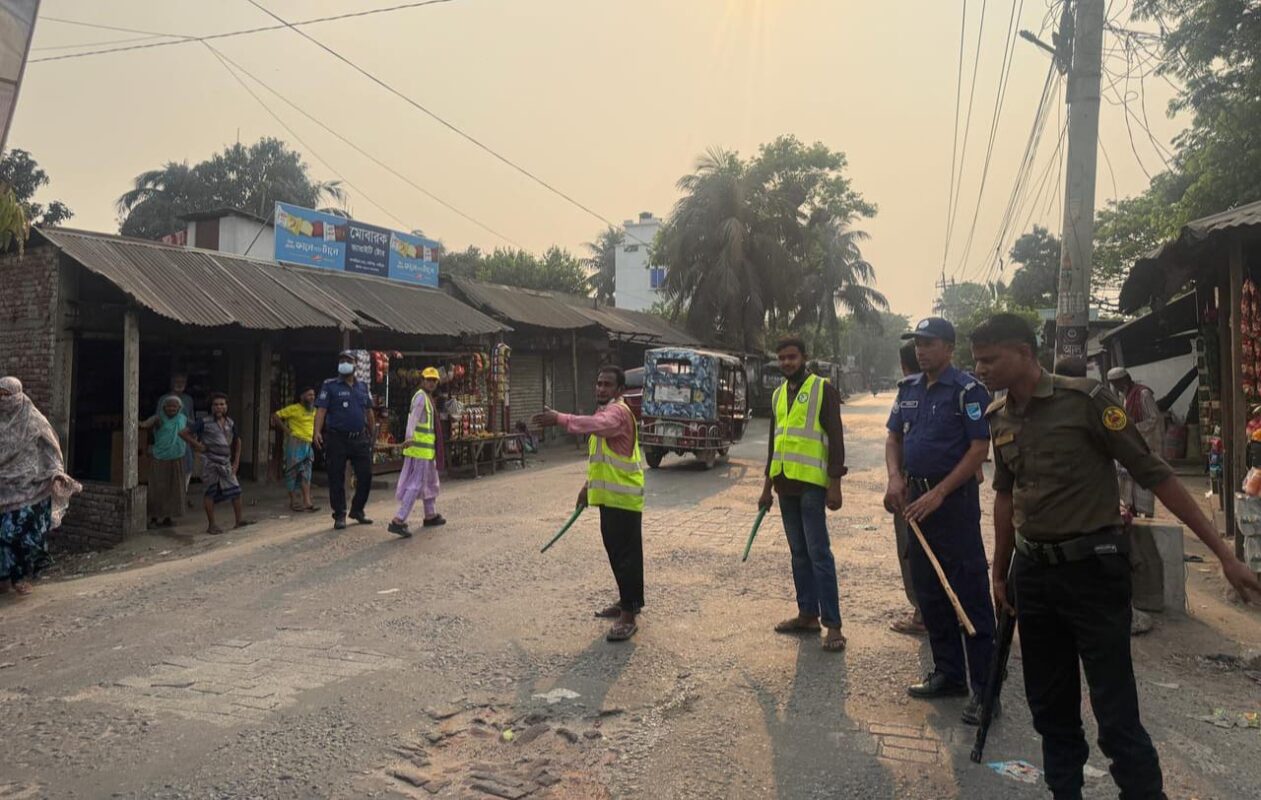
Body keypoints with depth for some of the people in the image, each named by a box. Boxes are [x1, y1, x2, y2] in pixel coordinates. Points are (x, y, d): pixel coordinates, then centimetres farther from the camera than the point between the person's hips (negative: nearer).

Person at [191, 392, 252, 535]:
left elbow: (237, 441, 20)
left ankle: (239, 519, 14)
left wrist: (236, 461, 15)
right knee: (211, 492, 0)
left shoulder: (230, 423, 8)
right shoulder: (205, 423, -8)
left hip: (226, 462, 5)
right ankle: (211, 525, 8)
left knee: (235, 489, 4)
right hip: (210, 462, -5)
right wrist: (196, 445, -15)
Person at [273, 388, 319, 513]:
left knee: (306, 474, 1)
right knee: (293, 472, -2)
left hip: (308, 445, 6)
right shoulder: (294, 408, -5)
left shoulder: (314, 411, 16)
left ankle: (307, 502, -2)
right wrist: (286, 430, -9)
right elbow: (275, 416, -6)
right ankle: (293, 501, 4)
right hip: (295, 443, -6)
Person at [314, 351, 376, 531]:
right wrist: (317, 432, -22)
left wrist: (373, 434, 18)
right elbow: (321, 410, -9)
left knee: (366, 475, 4)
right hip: (337, 440, -4)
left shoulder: (363, 386, 13)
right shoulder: (329, 386, -1)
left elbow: (369, 412, 19)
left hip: (360, 439, 4)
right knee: (336, 479, 1)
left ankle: (357, 510, 22)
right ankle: (339, 515, 11)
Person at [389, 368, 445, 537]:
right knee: (416, 484, -12)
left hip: (427, 448, 10)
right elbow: (413, 417, -29)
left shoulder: (427, 398, 18)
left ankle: (431, 515, 35)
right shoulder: (421, 396, -13)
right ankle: (398, 521, -16)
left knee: (431, 482, 21)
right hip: (421, 448, -10)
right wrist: (410, 437, -44)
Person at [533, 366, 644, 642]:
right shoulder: (606, 411, 17)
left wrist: (560, 419, -49)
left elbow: (597, 425, -41)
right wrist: (589, 485, 24)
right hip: (609, 496, 10)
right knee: (615, 552, 18)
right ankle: (626, 601, 31)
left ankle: (629, 616, 0)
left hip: (623, 497, -10)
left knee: (627, 554, -5)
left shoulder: (618, 411, -16)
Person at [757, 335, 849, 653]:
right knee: (799, 552, 11)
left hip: (811, 483, -6)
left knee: (818, 553, -6)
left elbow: (835, 438, -9)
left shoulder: (823, 389, -5)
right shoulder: (778, 395, 15)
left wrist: (835, 483, -15)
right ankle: (808, 614, 19)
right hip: (785, 484, 7)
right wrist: (768, 485, 19)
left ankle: (833, 624, -2)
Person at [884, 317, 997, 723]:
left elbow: (980, 448, -15)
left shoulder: (967, 389, -10)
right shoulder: (908, 388, 12)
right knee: (929, 592, 14)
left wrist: (938, 494, -18)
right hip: (916, 500, 8)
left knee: (970, 594, -5)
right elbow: (894, 437, 16)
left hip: (954, 499, -8)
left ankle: (984, 685, 4)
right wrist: (895, 477, -2)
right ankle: (948, 674, 26)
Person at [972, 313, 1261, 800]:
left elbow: (1153, 474, -11)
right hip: (1032, 574, 6)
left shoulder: (1084, 400, -14)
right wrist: (1000, 572, 20)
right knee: (1050, 709, 15)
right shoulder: (999, 418, 5)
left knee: (1115, 715, -4)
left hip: (1091, 571, -6)